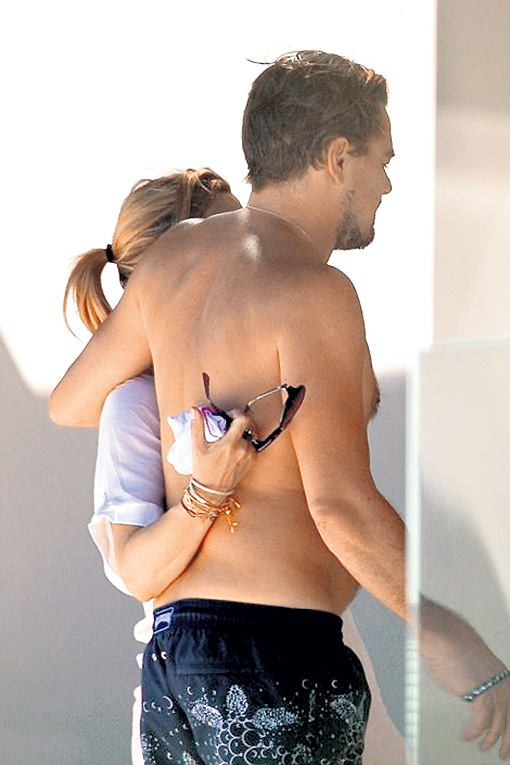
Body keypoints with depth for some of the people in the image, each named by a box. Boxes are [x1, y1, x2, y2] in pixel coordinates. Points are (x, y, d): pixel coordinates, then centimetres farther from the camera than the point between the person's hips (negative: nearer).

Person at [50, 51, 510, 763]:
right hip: (274, 651, -8)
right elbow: (343, 506, -18)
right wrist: (449, 640, -8)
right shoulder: (313, 289, -11)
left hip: (172, 647, 8)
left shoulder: (173, 258, 13)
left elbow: (70, 404, 27)